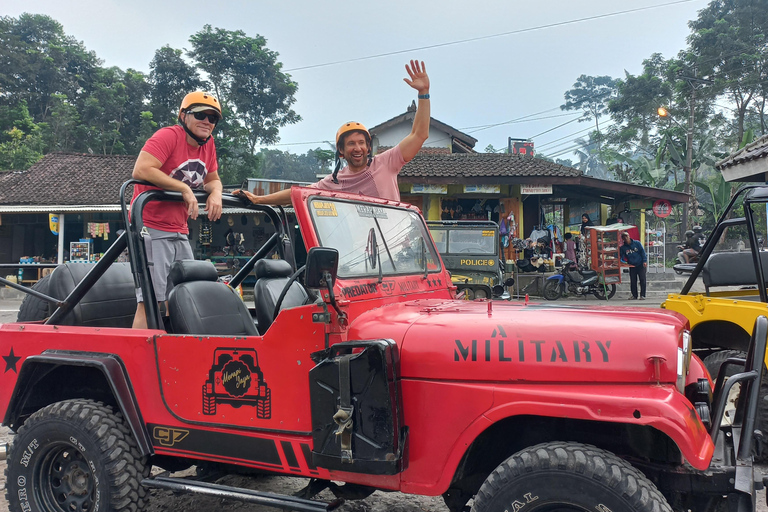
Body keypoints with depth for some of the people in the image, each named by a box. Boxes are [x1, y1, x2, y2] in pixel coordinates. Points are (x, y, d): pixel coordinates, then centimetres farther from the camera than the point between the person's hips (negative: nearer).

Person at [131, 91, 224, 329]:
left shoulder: (208, 144, 11)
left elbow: (212, 179, 22)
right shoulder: (168, 136, -12)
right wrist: (185, 189, -20)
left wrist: (215, 192, -3)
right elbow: (141, 170, -25)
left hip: (179, 234, 8)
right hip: (151, 229, -8)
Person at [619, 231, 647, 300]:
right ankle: (634, 295, 11)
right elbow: (622, 256, 11)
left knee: (642, 280, -6)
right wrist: (624, 260, -11)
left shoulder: (637, 243, 1)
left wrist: (644, 261, -8)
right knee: (633, 281, 2)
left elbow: (643, 252, 0)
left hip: (641, 265, -2)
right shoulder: (623, 247, 5)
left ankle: (642, 295, -2)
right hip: (632, 266, 2)